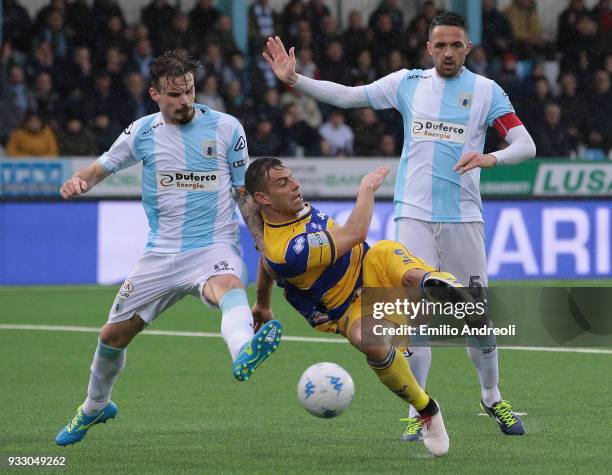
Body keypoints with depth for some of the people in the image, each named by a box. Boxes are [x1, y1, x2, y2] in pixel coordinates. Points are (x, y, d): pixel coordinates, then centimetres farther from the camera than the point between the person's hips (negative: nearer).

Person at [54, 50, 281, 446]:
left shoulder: (226, 127, -1)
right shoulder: (143, 132, 4)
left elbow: (245, 193, 6)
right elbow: (103, 166, 19)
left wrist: (267, 247, -3)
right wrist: (79, 182, -4)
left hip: (214, 248, -4)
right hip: (161, 254, 4)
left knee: (229, 287, -39)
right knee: (113, 335, 10)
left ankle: (244, 354, -74)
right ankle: (95, 408, 40)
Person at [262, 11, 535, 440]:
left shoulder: (487, 91, 1)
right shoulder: (406, 83, 6)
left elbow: (526, 145, -3)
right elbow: (346, 96, 10)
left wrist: (490, 158, -23)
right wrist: (294, 80, -2)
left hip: (464, 219, -1)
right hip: (415, 215, 1)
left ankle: (493, 398, 25)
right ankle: (418, 411, -1)